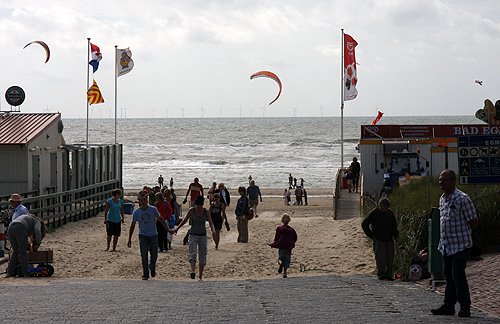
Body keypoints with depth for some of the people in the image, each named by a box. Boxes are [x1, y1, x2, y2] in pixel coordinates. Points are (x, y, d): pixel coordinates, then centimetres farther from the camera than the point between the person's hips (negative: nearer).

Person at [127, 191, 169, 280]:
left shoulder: (153, 209, -7)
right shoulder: (136, 212, -4)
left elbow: (161, 220, 2)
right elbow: (132, 226, 4)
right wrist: (129, 239, 3)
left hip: (153, 235, 0)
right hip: (143, 236, 0)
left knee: (154, 254, 3)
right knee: (144, 255, -6)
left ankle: (152, 268, 31)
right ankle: (145, 273, 1)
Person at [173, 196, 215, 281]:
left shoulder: (206, 212, -2)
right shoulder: (191, 210, -3)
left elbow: (210, 222, -10)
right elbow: (185, 220, 10)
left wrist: (213, 230, -30)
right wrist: (177, 229, 12)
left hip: (203, 235, 1)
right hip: (193, 235, -1)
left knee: (202, 257, 2)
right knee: (193, 254, -20)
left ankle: (200, 276, 10)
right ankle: (193, 271, -36)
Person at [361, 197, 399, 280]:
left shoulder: (390, 213, 9)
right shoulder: (373, 213, -5)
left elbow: (394, 225, 24)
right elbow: (364, 224, -1)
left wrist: (395, 235, 12)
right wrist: (371, 236, -5)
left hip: (389, 239, 4)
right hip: (379, 240, -4)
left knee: (390, 258, 1)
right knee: (380, 258, -10)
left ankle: (389, 274, 8)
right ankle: (381, 274, -5)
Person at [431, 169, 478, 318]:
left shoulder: (462, 199, -15)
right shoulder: (442, 199, 11)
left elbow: (473, 221, -10)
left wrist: (461, 233, 0)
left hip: (460, 245, -8)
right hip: (446, 245, 8)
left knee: (458, 275, -8)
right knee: (448, 275, 12)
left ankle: (465, 307, 1)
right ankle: (448, 306, 20)